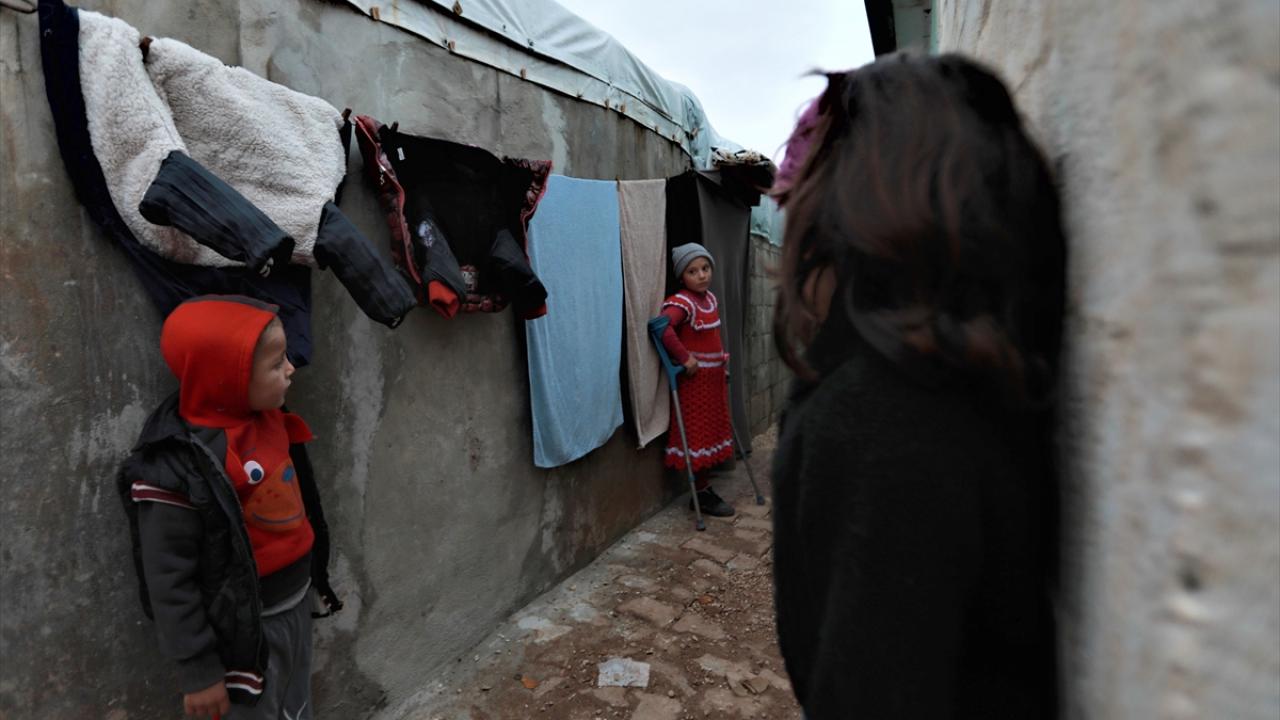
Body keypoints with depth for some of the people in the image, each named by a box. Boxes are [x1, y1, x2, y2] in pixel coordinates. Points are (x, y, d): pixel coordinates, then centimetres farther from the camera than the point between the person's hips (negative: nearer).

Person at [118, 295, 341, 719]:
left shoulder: (267, 416, -6)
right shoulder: (178, 466, -27)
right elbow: (170, 583, -19)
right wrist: (198, 671, -12)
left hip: (297, 603, 7)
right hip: (250, 626, -6)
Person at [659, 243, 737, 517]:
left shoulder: (711, 298, 10)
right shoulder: (681, 303, -17)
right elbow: (664, 329, -33)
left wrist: (722, 357, 12)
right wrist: (685, 358, -28)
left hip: (714, 376, 9)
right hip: (694, 377, -9)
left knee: (713, 431, 14)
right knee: (698, 433, -1)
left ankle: (705, 488, 26)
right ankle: (701, 494, 11)